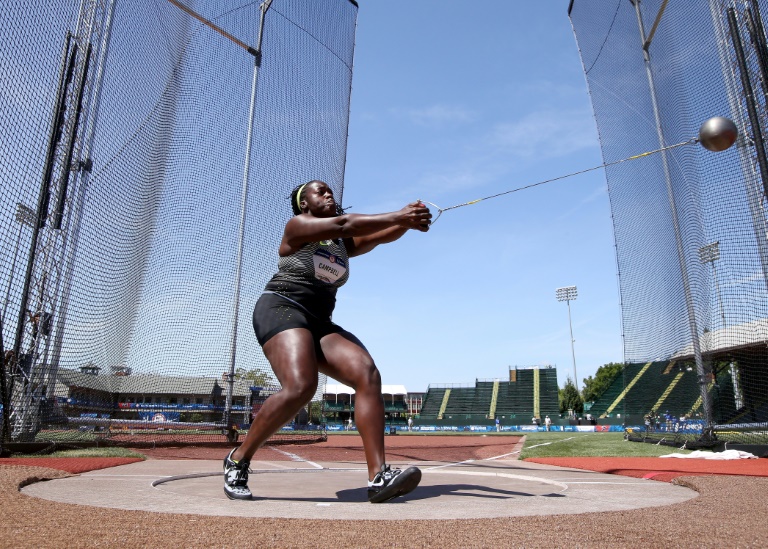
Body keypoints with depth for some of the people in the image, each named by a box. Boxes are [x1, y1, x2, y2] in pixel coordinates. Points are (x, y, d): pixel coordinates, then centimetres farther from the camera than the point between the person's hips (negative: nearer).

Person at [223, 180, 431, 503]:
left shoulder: (343, 245, 20)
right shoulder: (296, 226, 0)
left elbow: (380, 236, 6)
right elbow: (343, 224, -16)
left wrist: (406, 222, -15)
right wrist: (399, 216, -21)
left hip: (320, 324, 7)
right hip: (280, 310, -7)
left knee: (368, 375, -16)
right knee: (300, 387, -31)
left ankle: (378, 478, -21)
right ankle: (238, 461, -9)